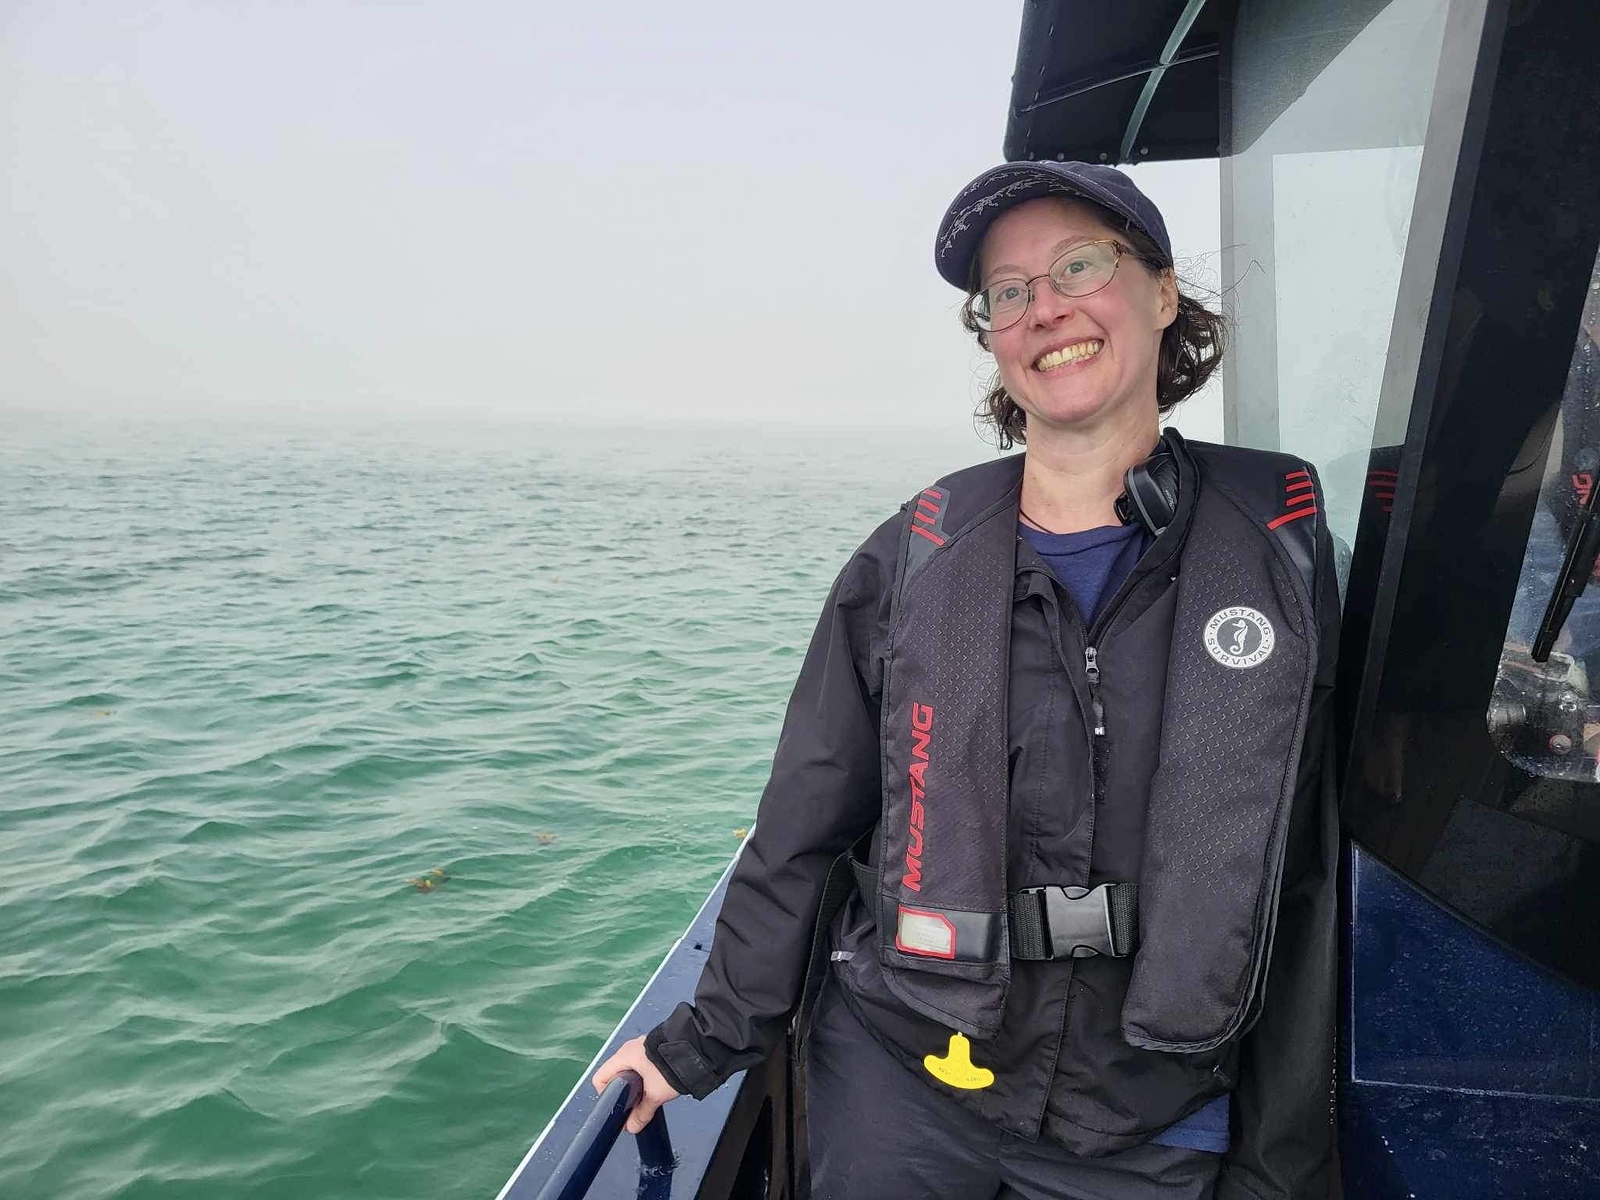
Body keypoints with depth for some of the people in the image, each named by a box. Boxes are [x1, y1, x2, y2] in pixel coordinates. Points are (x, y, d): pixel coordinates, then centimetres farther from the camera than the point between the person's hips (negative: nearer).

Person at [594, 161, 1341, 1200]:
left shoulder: (1281, 545, -6)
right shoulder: (915, 561, -6)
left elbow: (1311, 888, -3)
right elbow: (804, 831, 1)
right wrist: (708, 1039, 5)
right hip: (893, 1093, 0)